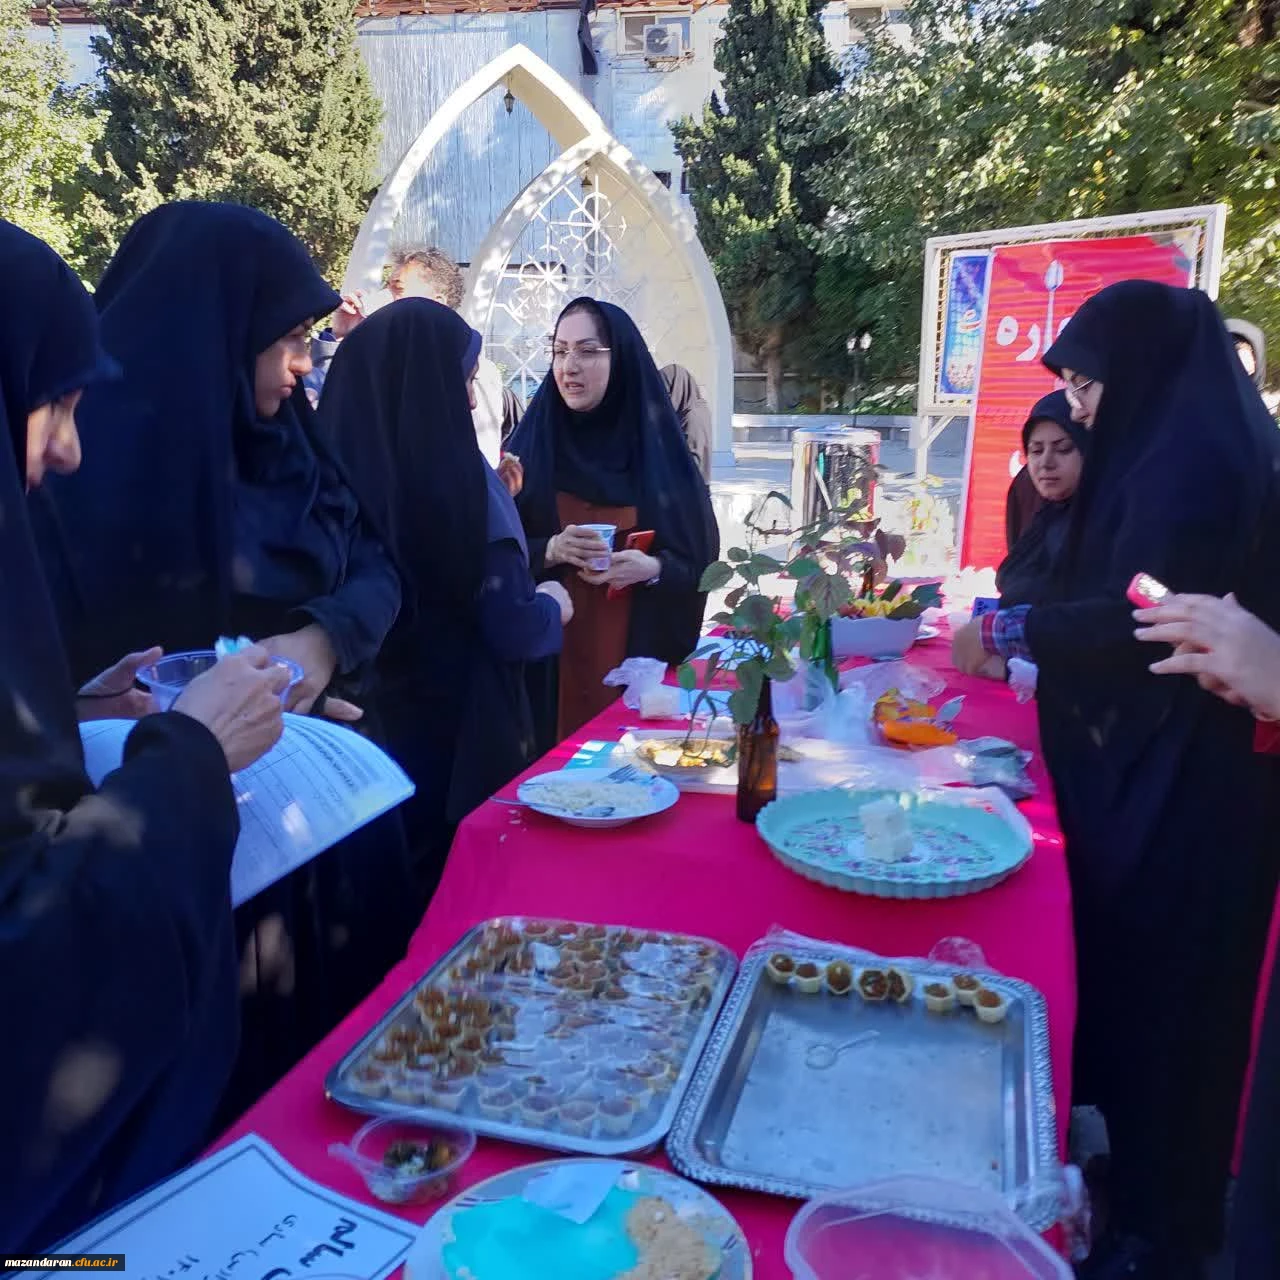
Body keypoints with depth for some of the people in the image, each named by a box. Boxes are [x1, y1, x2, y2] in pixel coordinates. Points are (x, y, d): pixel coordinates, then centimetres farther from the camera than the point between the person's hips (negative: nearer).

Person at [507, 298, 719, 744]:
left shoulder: (658, 447, 1)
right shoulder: (529, 445, 2)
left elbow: (700, 554, 4)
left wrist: (653, 568, -15)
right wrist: (549, 551, -18)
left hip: (641, 651, 0)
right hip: (548, 654, 0)